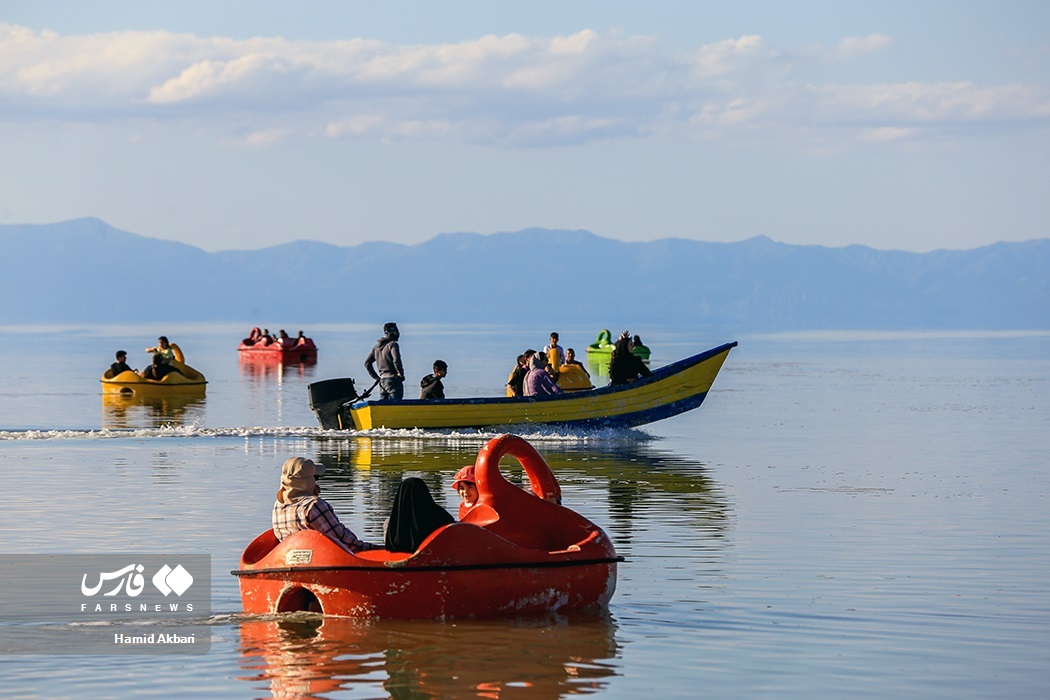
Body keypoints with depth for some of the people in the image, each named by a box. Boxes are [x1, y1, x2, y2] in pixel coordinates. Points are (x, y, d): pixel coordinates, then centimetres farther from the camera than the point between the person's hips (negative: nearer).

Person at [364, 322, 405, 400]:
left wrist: (376, 377, 19)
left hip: (382, 380, 8)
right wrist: (401, 374, -8)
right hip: (393, 379, -8)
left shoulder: (377, 347, 16)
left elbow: (367, 363, 19)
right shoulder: (393, 344, -8)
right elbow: (396, 360, -22)